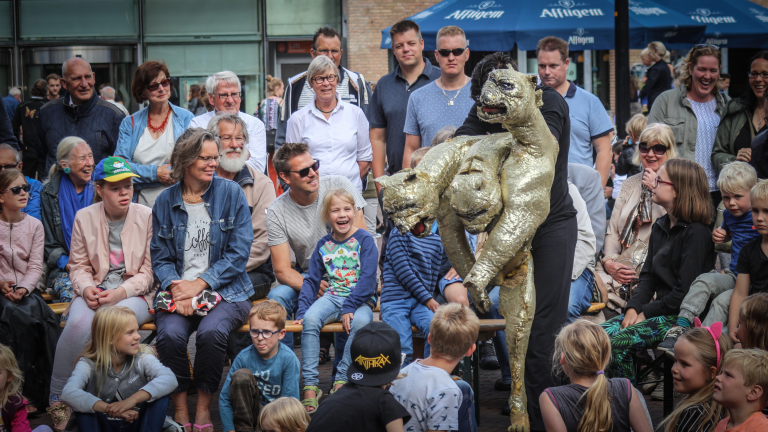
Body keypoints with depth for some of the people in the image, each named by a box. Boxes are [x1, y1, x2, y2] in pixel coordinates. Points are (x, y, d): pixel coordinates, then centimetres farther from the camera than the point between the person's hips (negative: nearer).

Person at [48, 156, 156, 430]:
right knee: (79, 323, -32)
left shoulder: (147, 217, -1)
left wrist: (121, 293, -16)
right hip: (95, 292, 2)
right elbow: (78, 266, 10)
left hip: (134, 294, -1)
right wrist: (86, 288, -12)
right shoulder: (84, 218, 6)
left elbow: (149, 271, -2)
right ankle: (57, 397, -18)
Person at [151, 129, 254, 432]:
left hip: (226, 292, -1)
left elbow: (238, 253, -3)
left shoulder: (231, 193, 2)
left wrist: (200, 283, -13)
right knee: (170, 334, -30)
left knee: (211, 332, -33)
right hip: (178, 291, 2)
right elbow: (160, 257, 9)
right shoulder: (166, 201, 8)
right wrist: (175, 286, -13)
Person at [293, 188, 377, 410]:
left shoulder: (365, 240, -3)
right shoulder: (323, 245, 10)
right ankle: (310, 385, -27)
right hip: (332, 297, 3)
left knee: (360, 321, -37)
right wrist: (302, 311, -1)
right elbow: (311, 280, 13)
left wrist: (349, 308, -20)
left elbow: (367, 278, -11)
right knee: (310, 318, -28)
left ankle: (341, 381, -27)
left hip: (361, 299, -3)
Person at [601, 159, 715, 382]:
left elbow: (684, 291, -16)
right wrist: (633, 308, -3)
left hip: (680, 315, -8)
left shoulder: (696, 232, -12)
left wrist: (646, 312, -13)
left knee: (618, 342, -27)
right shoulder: (660, 226, 16)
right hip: (656, 309, 8)